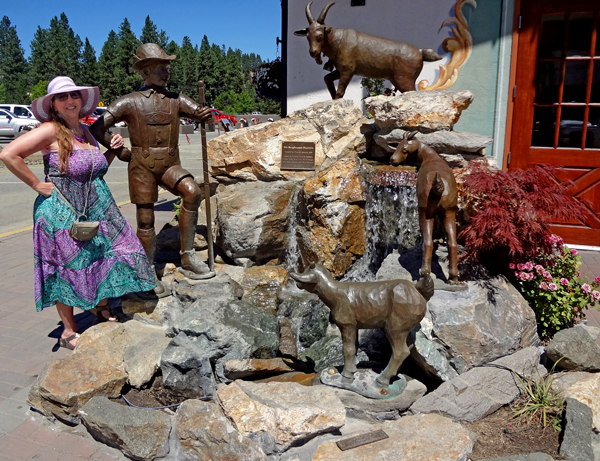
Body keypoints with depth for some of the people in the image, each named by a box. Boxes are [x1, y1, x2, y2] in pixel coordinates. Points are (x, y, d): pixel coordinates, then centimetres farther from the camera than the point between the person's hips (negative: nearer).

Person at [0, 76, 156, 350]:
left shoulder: (84, 131, 10)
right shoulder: (50, 131, -13)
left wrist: (113, 150, 7)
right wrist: (36, 184, -16)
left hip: (97, 207, 7)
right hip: (62, 211, -7)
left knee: (107, 255, 10)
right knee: (67, 268, 4)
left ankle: (103, 309, 34)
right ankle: (69, 332, 19)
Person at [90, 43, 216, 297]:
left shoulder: (176, 100, 7)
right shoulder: (130, 102, -2)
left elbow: (205, 116, -2)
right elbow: (97, 128, -2)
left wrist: (206, 114, -25)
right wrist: (118, 150, -5)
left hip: (170, 164, 2)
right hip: (142, 165, -1)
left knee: (192, 191, -28)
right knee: (145, 221, 2)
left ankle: (188, 257, -20)